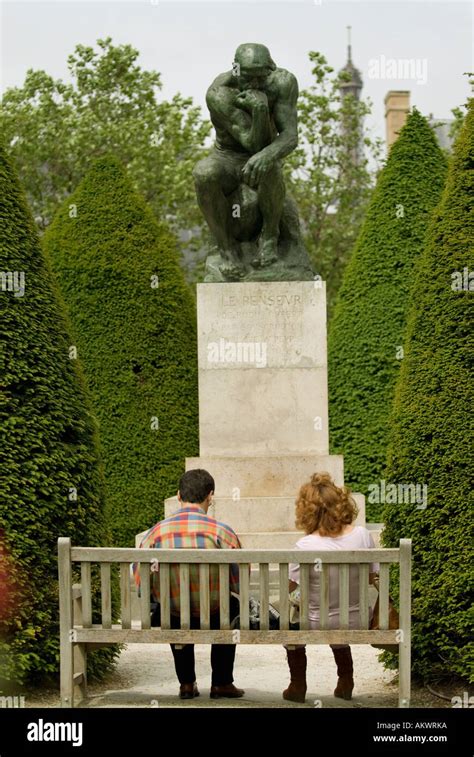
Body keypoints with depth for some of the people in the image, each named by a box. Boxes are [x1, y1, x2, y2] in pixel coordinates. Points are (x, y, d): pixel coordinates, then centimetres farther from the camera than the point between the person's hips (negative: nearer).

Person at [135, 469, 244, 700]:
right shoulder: (221, 531, -11)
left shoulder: (154, 533, -5)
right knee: (232, 603, 33)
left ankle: (186, 683, 38)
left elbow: (140, 585, -1)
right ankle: (221, 683, 34)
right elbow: (240, 583, -4)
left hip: (173, 619, 2)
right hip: (214, 616, -2)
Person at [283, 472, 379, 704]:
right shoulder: (362, 535, -15)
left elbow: (289, 586, -14)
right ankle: (345, 684, 46)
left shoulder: (306, 546, -26)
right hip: (358, 622, 3)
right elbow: (371, 578, -2)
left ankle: (298, 686, 36)